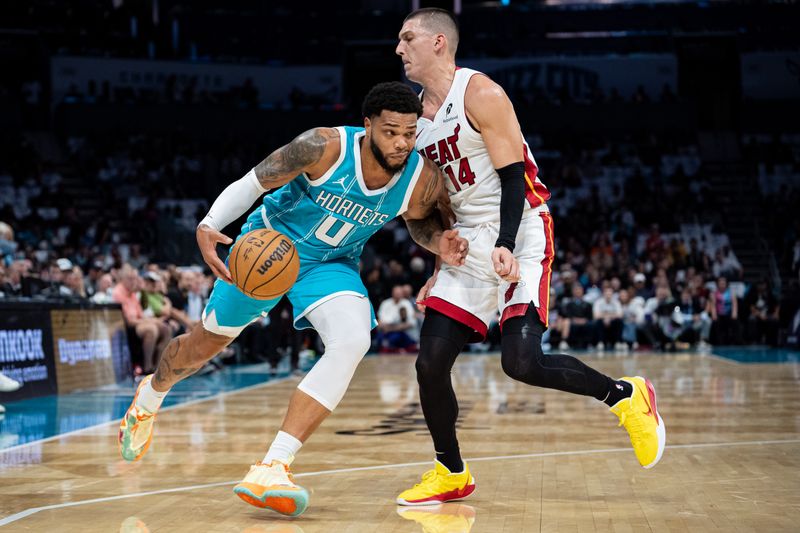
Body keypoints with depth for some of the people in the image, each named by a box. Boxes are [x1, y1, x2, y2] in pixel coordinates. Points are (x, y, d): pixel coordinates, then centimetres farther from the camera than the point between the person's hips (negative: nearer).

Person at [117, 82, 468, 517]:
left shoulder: (424, 180, -22)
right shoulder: (326, 146, -32)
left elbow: (423, 222, 2)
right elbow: (252, 183, -22)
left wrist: (441, 245, -21)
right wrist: (209, 226, -39)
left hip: (331, 264, 2)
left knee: (352, 342, -29)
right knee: (207, 341, 15)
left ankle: (272, 468, -26)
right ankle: (150, 396, 52)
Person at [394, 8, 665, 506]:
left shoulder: (480, 93, -11)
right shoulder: (419, 113, 13)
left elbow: (513, 175, -16)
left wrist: (505, 247, -29)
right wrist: (442, 270, 17)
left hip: (519, 233, -8)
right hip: (469, 241, 8)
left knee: (522, 361, -20)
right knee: (431, 361, -1)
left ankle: (626, 395, 2)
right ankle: (452, 474, 15)